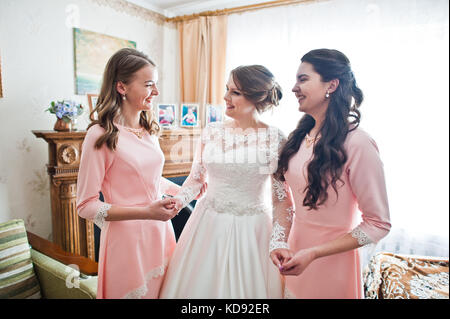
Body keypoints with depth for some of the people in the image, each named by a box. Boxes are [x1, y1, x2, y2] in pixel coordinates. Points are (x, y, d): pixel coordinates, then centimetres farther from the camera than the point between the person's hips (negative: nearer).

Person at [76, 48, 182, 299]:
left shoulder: (149, 130, 6)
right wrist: (146, 212, -22)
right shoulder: (101, 135, -16)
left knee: (164, 290, 18)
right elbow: (86, 206, -15)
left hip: (160, 231, 7)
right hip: (128, 237, -6)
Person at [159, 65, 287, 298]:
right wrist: (178, 201, -8)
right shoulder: (211, 132, 1)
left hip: (252, 229, -3)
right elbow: (196, 178, 9)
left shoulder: (275, 139, -8)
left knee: (247, 287, 12)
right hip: (208, 225, 3)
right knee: (200, 285, 16)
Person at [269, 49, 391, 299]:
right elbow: (286, 197, 4)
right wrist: (281, 242, -9)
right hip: (294, 248, 6)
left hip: (332, 260, -6)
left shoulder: (357, 144, -22)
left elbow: (378, 224, -17)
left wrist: (313, 254, -21)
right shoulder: (300, 136, -2)